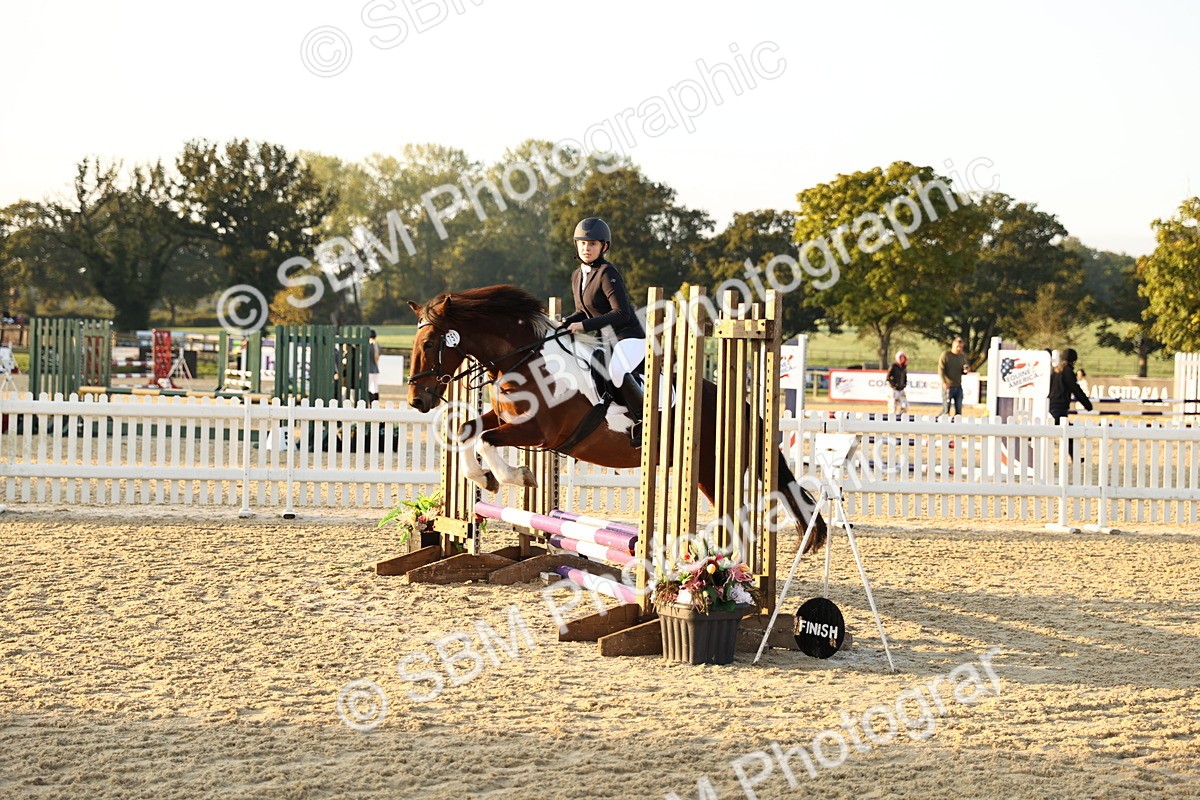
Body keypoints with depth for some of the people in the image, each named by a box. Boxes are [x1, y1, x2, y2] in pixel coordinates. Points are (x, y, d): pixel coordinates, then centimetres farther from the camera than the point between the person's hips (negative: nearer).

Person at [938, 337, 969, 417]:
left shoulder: (962, 356, 12)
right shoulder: (945, 354, -6)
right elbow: (941, 369, -11)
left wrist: (965, 370, -6)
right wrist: (944, 382, -24)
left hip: (958, 387, 6)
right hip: (948, 386, -5)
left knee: (959, 410, 3)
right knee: (946, 409, -6)